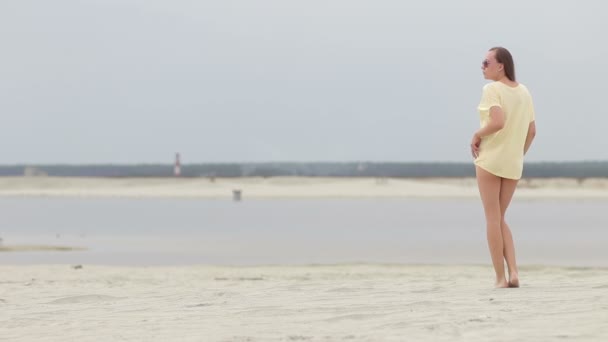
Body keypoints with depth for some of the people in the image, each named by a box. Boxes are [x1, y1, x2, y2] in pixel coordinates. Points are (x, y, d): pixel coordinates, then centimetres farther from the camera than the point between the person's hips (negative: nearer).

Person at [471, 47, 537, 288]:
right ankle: (513, 272, -1)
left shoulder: (492, 90, -12)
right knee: (499, 219, 16)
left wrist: (477, 135, -11)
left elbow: (498, 122, -27)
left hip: (489, 159, -6)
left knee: (492, 218, 2)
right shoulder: (524, 92, 9)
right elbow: (531, 131, 12)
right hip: (513, 165, 6)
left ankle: (500, 278, -1)